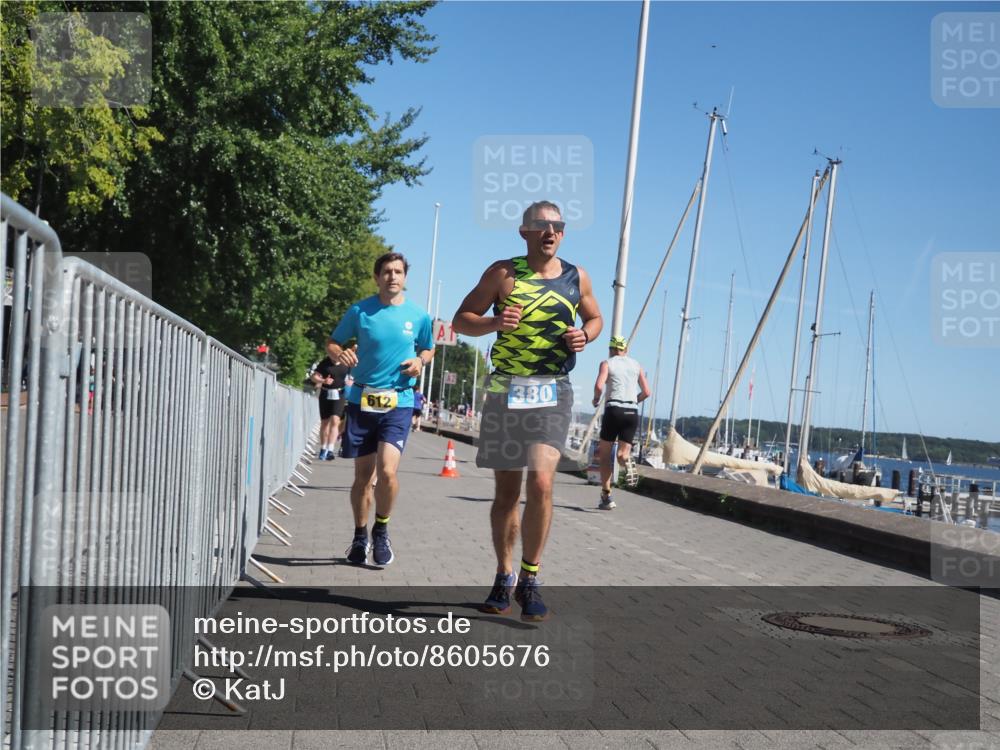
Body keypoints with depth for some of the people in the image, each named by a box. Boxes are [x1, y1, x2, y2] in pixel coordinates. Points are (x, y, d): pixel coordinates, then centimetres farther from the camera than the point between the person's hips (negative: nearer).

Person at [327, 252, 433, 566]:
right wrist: (340, 354, -13)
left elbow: (428, 349, 19)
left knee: (386, 471, -17)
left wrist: (420, 361, -3)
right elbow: (332, 342, 10)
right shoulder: (359, 311, 1)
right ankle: (360, 537, 27)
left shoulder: (418, 316, 3)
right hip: (362, 400, 1)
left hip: (399, 402, -1)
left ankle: (381, 531, 9)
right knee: (363, 476, 7)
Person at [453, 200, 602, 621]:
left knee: (541, 483, -16)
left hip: (553, 393, 0)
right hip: (505, 390, 0)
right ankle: (504, 577, 23)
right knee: (506, 490, 7)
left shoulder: (577, 278, 8)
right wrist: (494, 323, -17)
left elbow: (594, 318, 23)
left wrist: (584, 336, 0)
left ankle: (529, 580, -3)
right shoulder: (502, 273, 2)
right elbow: (461, 320, 4)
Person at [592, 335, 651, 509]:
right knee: (622, 453, 8)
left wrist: (596, 399, 7)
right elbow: (646, 392, 10)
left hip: (614, 410, -3)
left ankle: (606, 496, 6)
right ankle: (626, 457, -31)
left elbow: (599, 386, -13)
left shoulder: (607, 363, 4)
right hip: (632, 412, 3)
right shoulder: (636, 365, 15)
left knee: (604, 454, 10)